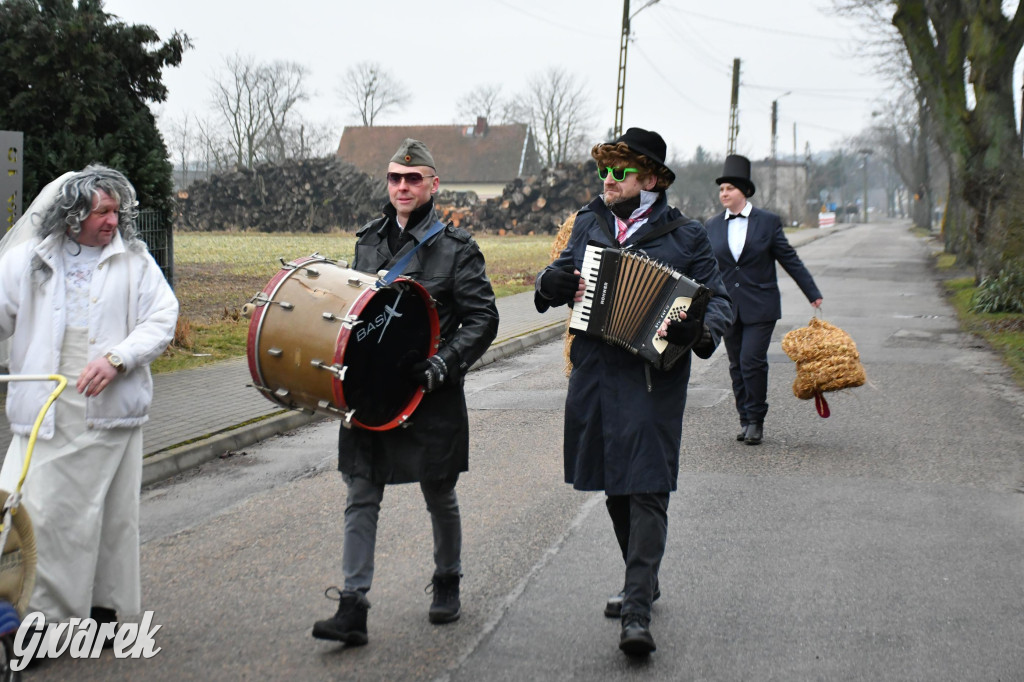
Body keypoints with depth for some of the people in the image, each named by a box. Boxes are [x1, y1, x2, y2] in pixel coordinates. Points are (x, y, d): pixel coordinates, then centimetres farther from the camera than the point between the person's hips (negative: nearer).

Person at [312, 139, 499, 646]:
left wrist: (445, 363, -18)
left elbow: (482, 318, -7)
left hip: (430, 397, -4)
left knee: (439, 496, 12)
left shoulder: (455, 247, -5)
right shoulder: (368, 239, 10)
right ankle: (352, 608, 0)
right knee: (361, 497, -1)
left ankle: (447, 582, 34)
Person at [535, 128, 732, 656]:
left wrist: (699, 330, -25)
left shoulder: (684, 236, -2)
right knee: (615, 488, 16)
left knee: (646, 490, -10)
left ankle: (637, 611, -11)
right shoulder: (589, 223, 11)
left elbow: (719, 301, -3)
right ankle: (644, 583, 34)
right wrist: (552, 282, -5)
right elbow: (561, 275, 20)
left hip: (651, 380, -5)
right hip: (595, 379, 5)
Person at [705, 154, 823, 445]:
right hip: (728, 307, 3)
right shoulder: (713, 226, 6)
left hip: (760, 306, -3)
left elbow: (790, 259, 2)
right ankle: (745, 419, 18)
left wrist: (814, 294, 2)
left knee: (752, 361, -11)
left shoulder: (768, 221, -1)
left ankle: (756, 420, 2)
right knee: (737, 366, 7)